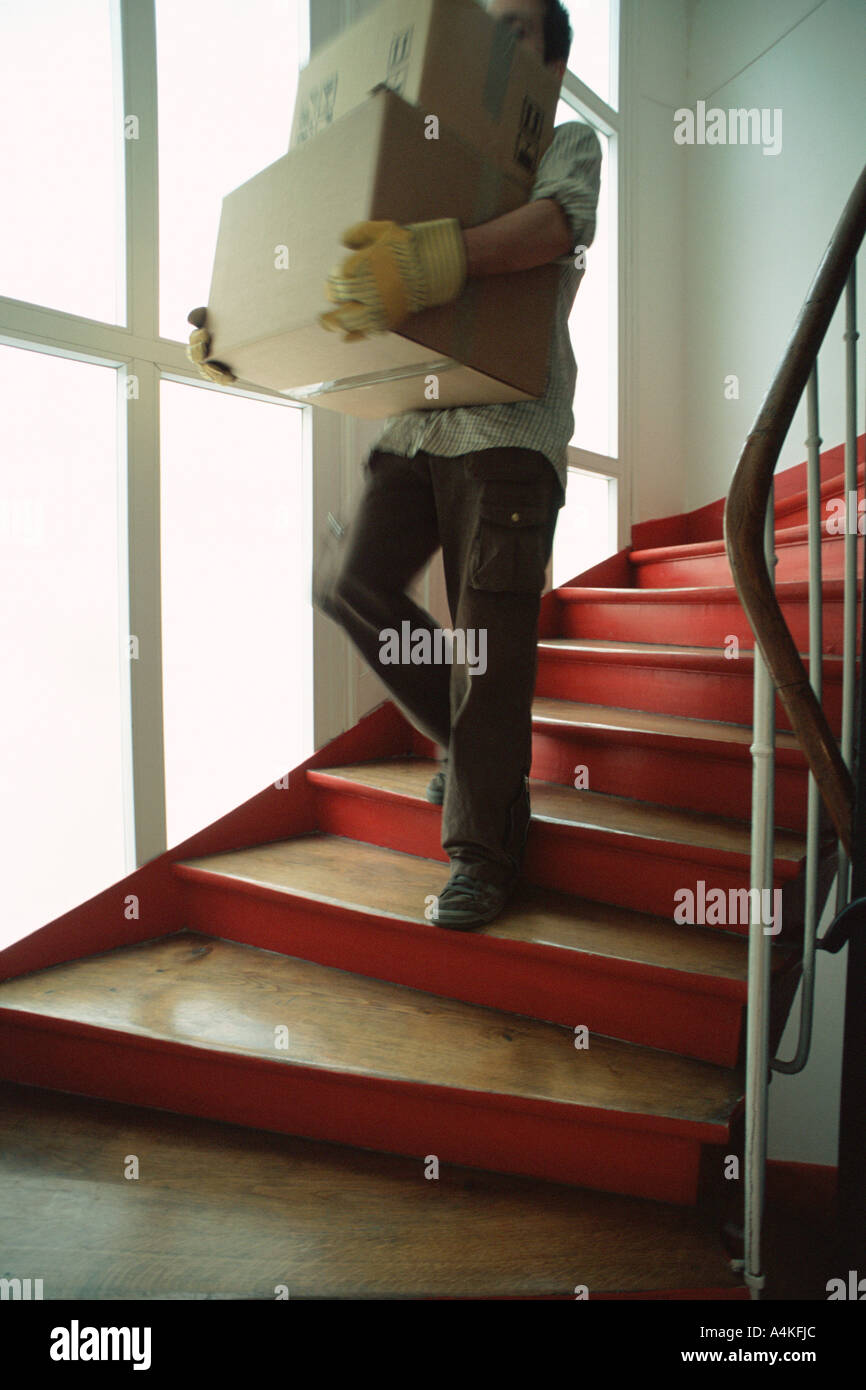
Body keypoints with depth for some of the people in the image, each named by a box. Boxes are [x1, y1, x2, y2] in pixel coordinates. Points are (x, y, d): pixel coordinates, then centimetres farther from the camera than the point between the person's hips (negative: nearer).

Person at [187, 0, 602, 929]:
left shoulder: (569, 144, 14)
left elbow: (553, 225, -11)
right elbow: (366, 275, 24)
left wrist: (437, 258, -31)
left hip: (510, 427, -5)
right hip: (416, 420, 5)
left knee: (486, 637, -10)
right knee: (353, 589, -9)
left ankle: (481, 851, 0)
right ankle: (469, 740, 13)